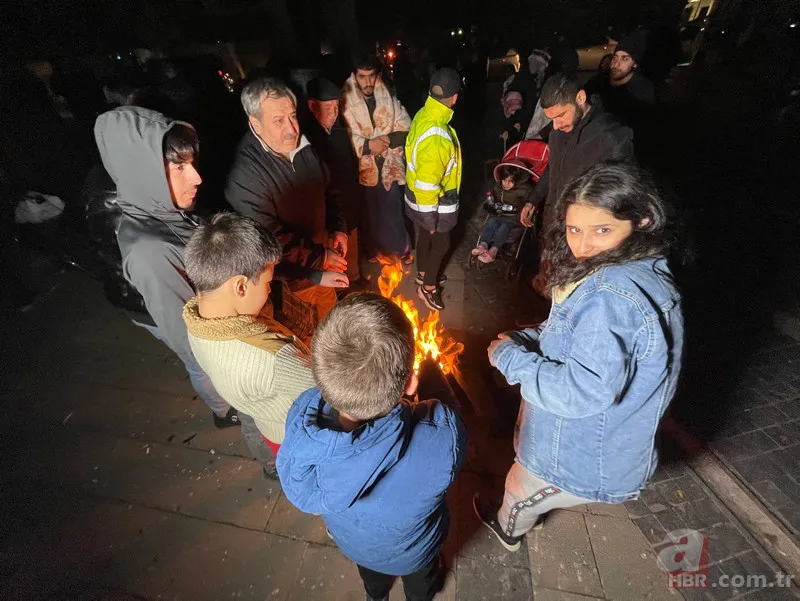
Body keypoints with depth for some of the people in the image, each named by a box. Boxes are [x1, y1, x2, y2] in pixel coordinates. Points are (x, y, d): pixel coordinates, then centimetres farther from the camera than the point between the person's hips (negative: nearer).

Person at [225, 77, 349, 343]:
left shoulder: (303, 146, -5)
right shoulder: (245, 176, -28)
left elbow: (328, 190, 10)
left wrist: (338, 229, -3)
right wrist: (321, 258, -20)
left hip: (324, 263, 7)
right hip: (294, 275, -7)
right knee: (307, 341, 17)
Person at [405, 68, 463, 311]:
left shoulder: (423, 115, -5)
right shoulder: (436, 136, -33)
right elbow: (427, 184, -31)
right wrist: (430, 215, -19)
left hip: (419, 198, 9)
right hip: (434, 204, -8)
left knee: (425, 237, 25)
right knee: (441, 244, 11)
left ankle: (423, 274, 46)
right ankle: (428, 287, 29)